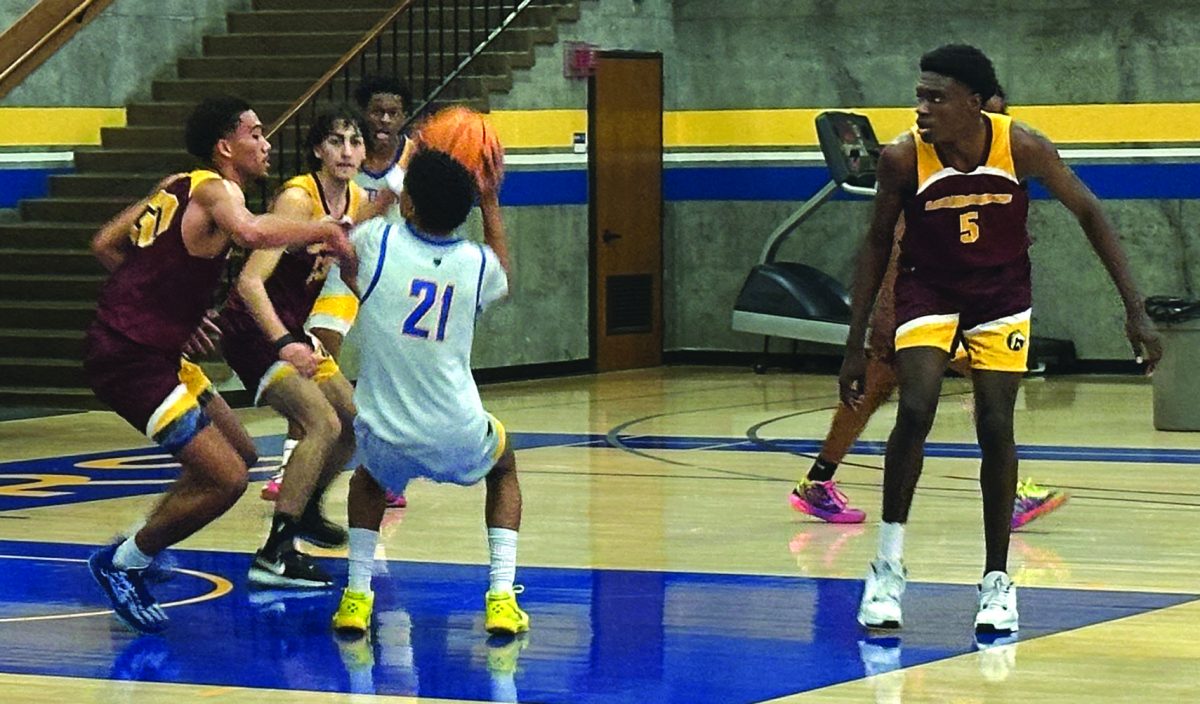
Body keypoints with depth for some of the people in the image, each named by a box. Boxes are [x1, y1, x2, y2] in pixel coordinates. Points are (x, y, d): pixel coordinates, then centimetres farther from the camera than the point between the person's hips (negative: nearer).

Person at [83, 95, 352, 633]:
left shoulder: (179, 186, 14)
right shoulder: (217, 189, -13)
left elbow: (105, 244, 20)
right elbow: (249, 232, -38)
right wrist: (324, 231, -24)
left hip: (155, 351, 10)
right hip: (130, 360, -10)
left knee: (240, 453, 20)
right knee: (226, 479, -12)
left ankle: (139, 551, 26)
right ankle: (120, 564, 5)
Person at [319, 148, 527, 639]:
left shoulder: (377, 241, -6)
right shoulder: (478, 262, 1)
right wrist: (491, 205, 32)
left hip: (387, 441, 0)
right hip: (459, 441, 1)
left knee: (369, 479, 35)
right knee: (503, 469, 34)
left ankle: (356, 597, 17)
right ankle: (501, 599, 17)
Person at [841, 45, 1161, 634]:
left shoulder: (1022, 147, -22)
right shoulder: (904, 158, -22)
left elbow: (1088, 214, -9)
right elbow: (877, 244, -7)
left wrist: (1134, 310, -12)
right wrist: (855, 345, -7)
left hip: (1000, 294, 1)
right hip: (928, 290, -1)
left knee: (996, 428, -6)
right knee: (915, 411, -20)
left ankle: (997, 579, 8)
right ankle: (888, 564, -6)